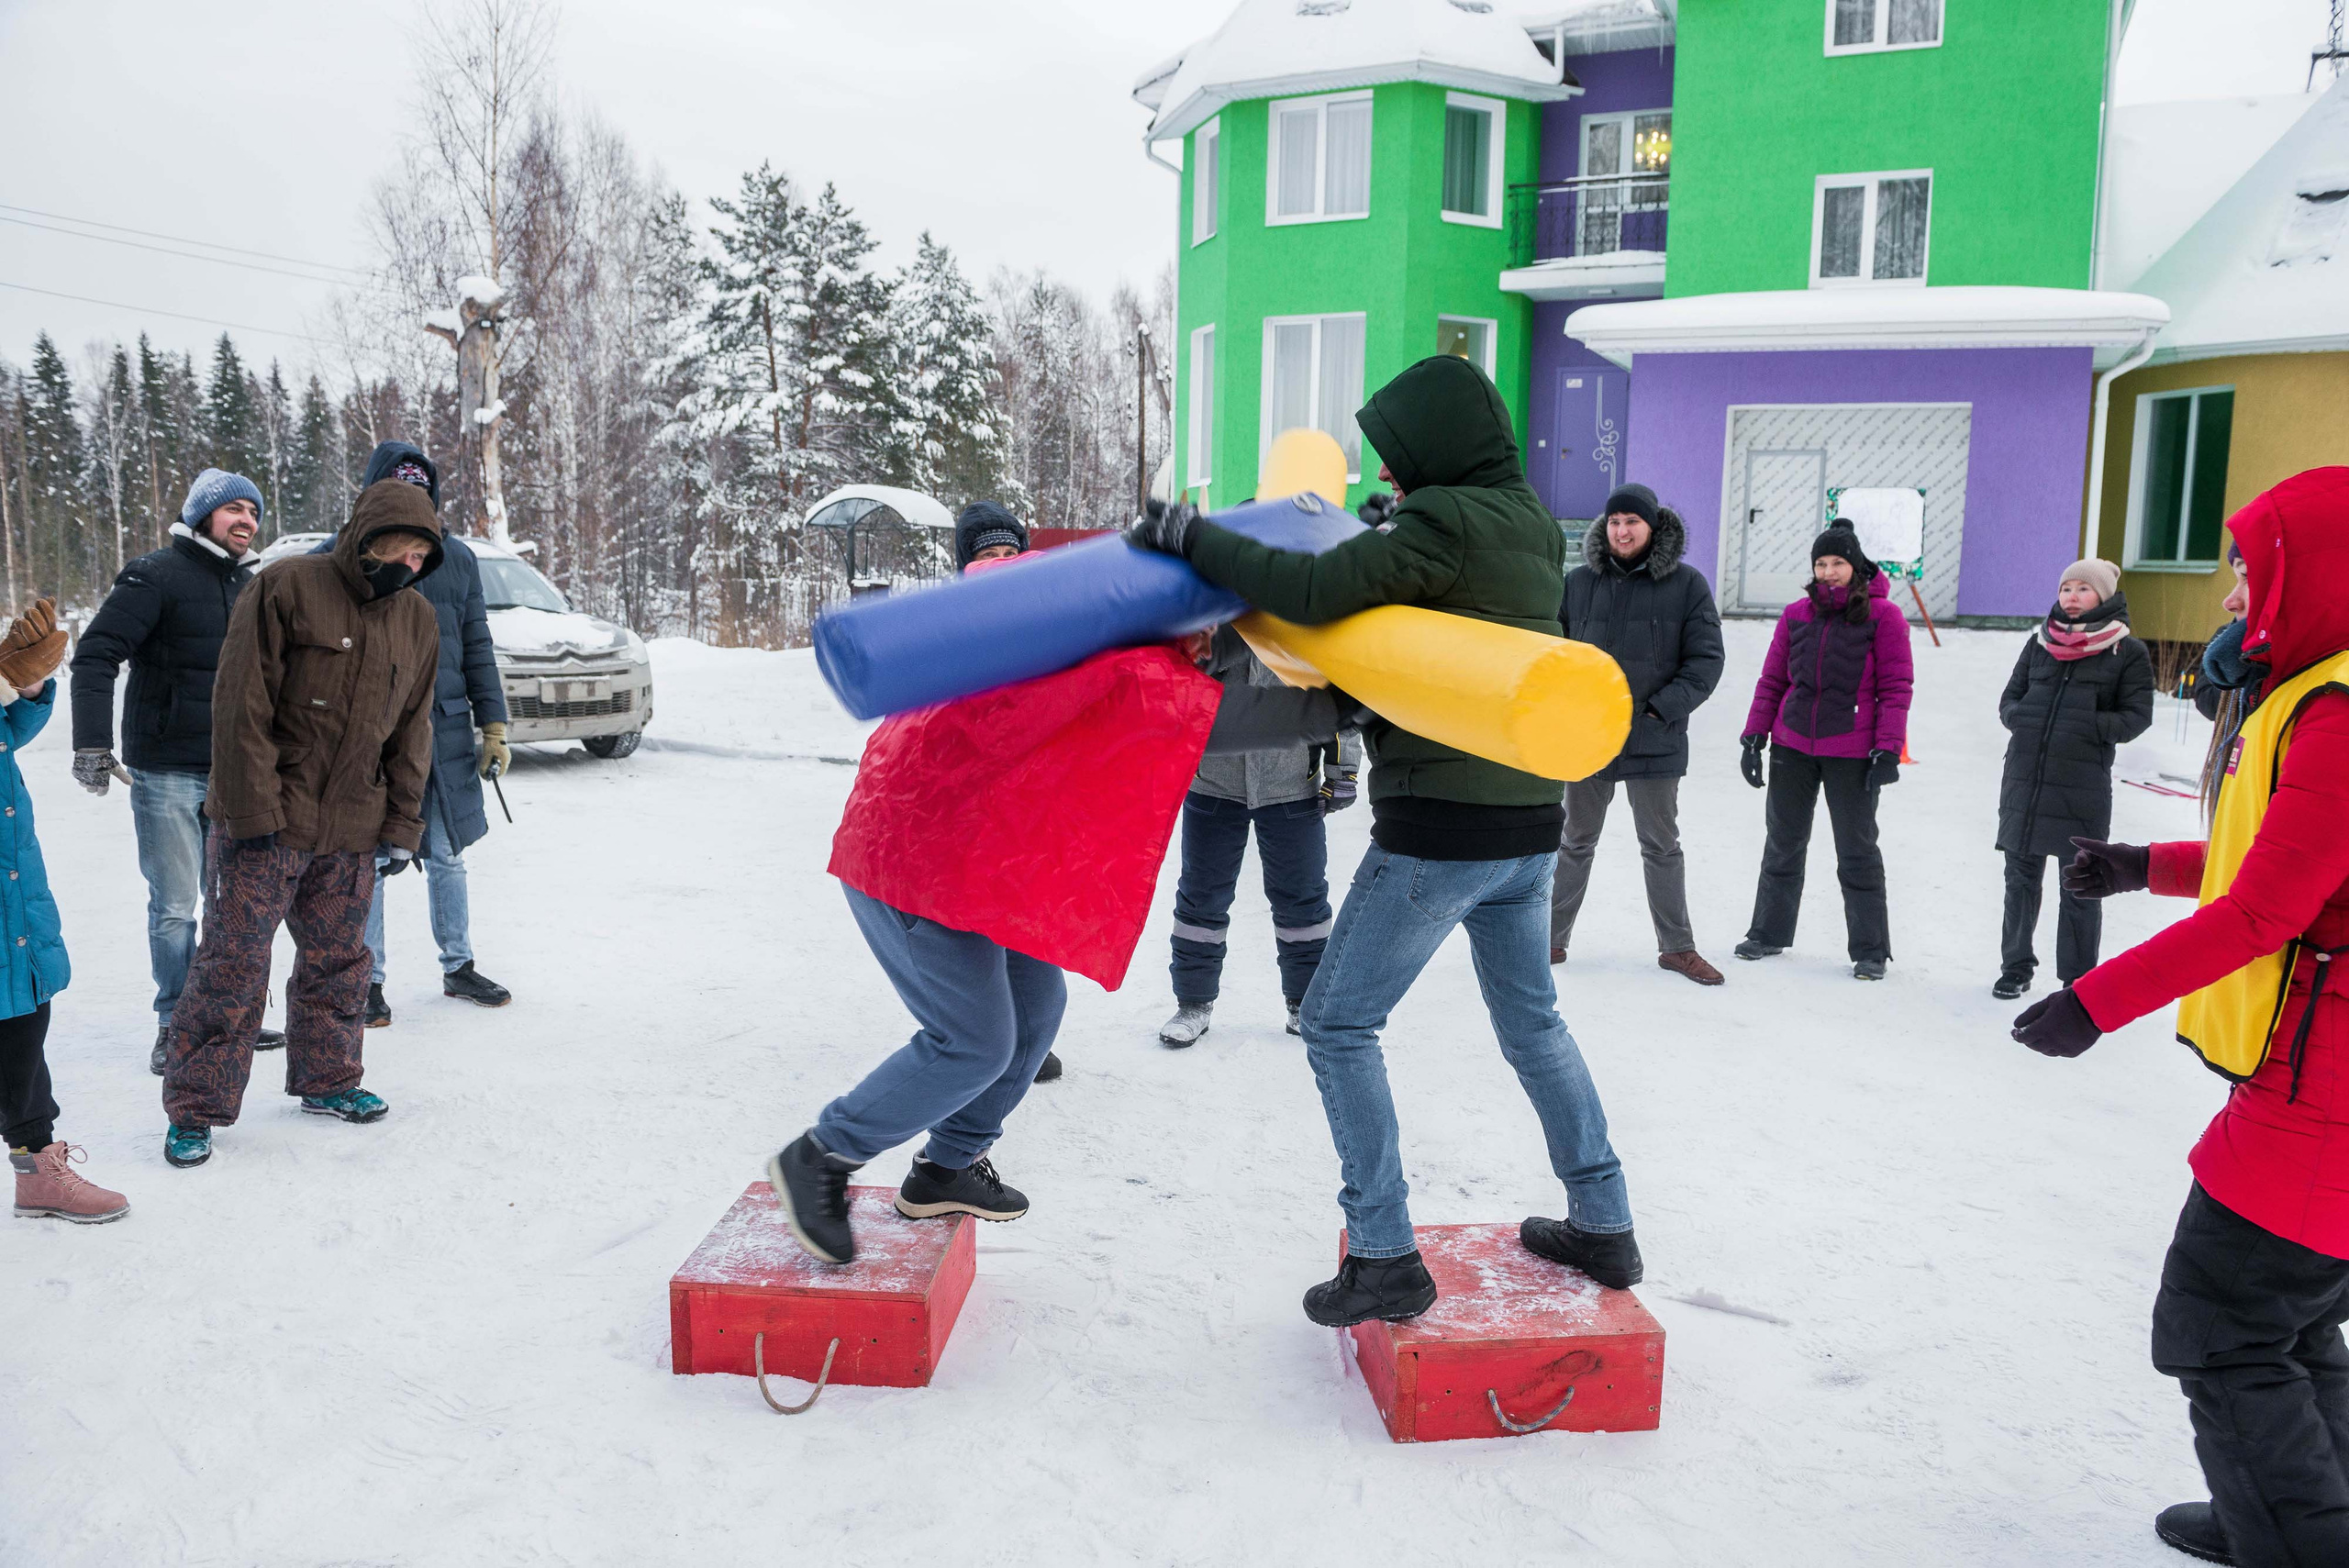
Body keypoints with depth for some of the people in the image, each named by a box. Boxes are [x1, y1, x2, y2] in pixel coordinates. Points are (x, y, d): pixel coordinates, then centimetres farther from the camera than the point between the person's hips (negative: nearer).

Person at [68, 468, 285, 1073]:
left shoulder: (251, 586, 13)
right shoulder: (155, 575, -8)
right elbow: (95, 655, -14)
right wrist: (92, 745, -22)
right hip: (167, 772, -6)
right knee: (174, 905, 0)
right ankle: (175, 1024, 11)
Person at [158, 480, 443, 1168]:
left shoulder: (417, 620, 8)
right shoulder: (286, 588, -10)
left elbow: (412, 732, 13)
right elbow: (243, 705, -13)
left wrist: (403, 824, 8)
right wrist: (253, 809, -17)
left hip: (351, 832, 5)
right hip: (264, 824, -5)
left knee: (338, 961, 14)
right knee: (232, 964, -1)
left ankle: (326, 1079, 31)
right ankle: (196, 1108, 10)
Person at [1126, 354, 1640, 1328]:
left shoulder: (1446, 520, -15)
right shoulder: (1534, 526, 12)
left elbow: (1315, 590, -25)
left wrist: (1185, 533, -15)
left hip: (1441, 828, -9)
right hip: (1530, 823, 9)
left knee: (1338, 1024, 4)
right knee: (1531, 1020, 23)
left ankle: (1386, 1258, 5)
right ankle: (1604, 1228, 31)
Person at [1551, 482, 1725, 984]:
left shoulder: (1687, 585, -3)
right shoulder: (1578, 583, 2)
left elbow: (1706, 660, -4)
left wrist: (1662, 708, -14)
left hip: (1655, 743, -1)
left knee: (1662, 847, 12)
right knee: (1576, 844, 13)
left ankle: (1677, 946, 23)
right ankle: (1552, 939, 24)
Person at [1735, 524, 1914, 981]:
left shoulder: (1883, 616, -5)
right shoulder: (1796, 614, 6)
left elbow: (1895, 688, -6)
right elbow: (1772, 681, 11)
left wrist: (1888, 750, -11)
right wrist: (1754, 737, 6)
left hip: (1852, 754, -4)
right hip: (1792, 746, 4)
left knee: (1857, 849, 5)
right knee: (1783, 841, 13)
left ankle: (1870, 949, 16)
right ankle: (1769, 933, 27)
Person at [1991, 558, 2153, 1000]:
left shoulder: (2127, 652, 0)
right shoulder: (2040, 642, 11)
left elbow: (2137, 716, -1)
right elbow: (2010, 697, 17)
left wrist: (2089, 726, -15)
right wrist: (2020, 718, -4)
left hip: (2082, 784, -4)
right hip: (2024, 776, 4)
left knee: (2079, 887, 2)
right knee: (2020, 878, 12)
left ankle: (2078, 980, 12)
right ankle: (2016, 967, 25)